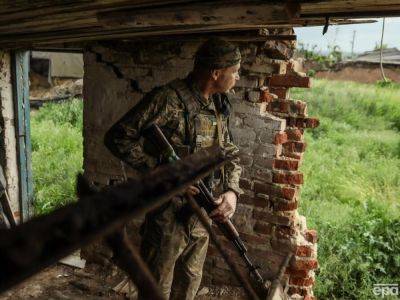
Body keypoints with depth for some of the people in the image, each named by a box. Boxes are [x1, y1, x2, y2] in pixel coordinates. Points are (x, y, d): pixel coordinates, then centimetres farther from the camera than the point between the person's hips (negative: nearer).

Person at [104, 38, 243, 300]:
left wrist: (232, 191, -6)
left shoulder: (219, 105, 5)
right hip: (169, 216, -7)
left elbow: (230, 153, 12)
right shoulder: (167, 100, -19)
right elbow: (117, 138, -19)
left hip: (203, 215, 7)